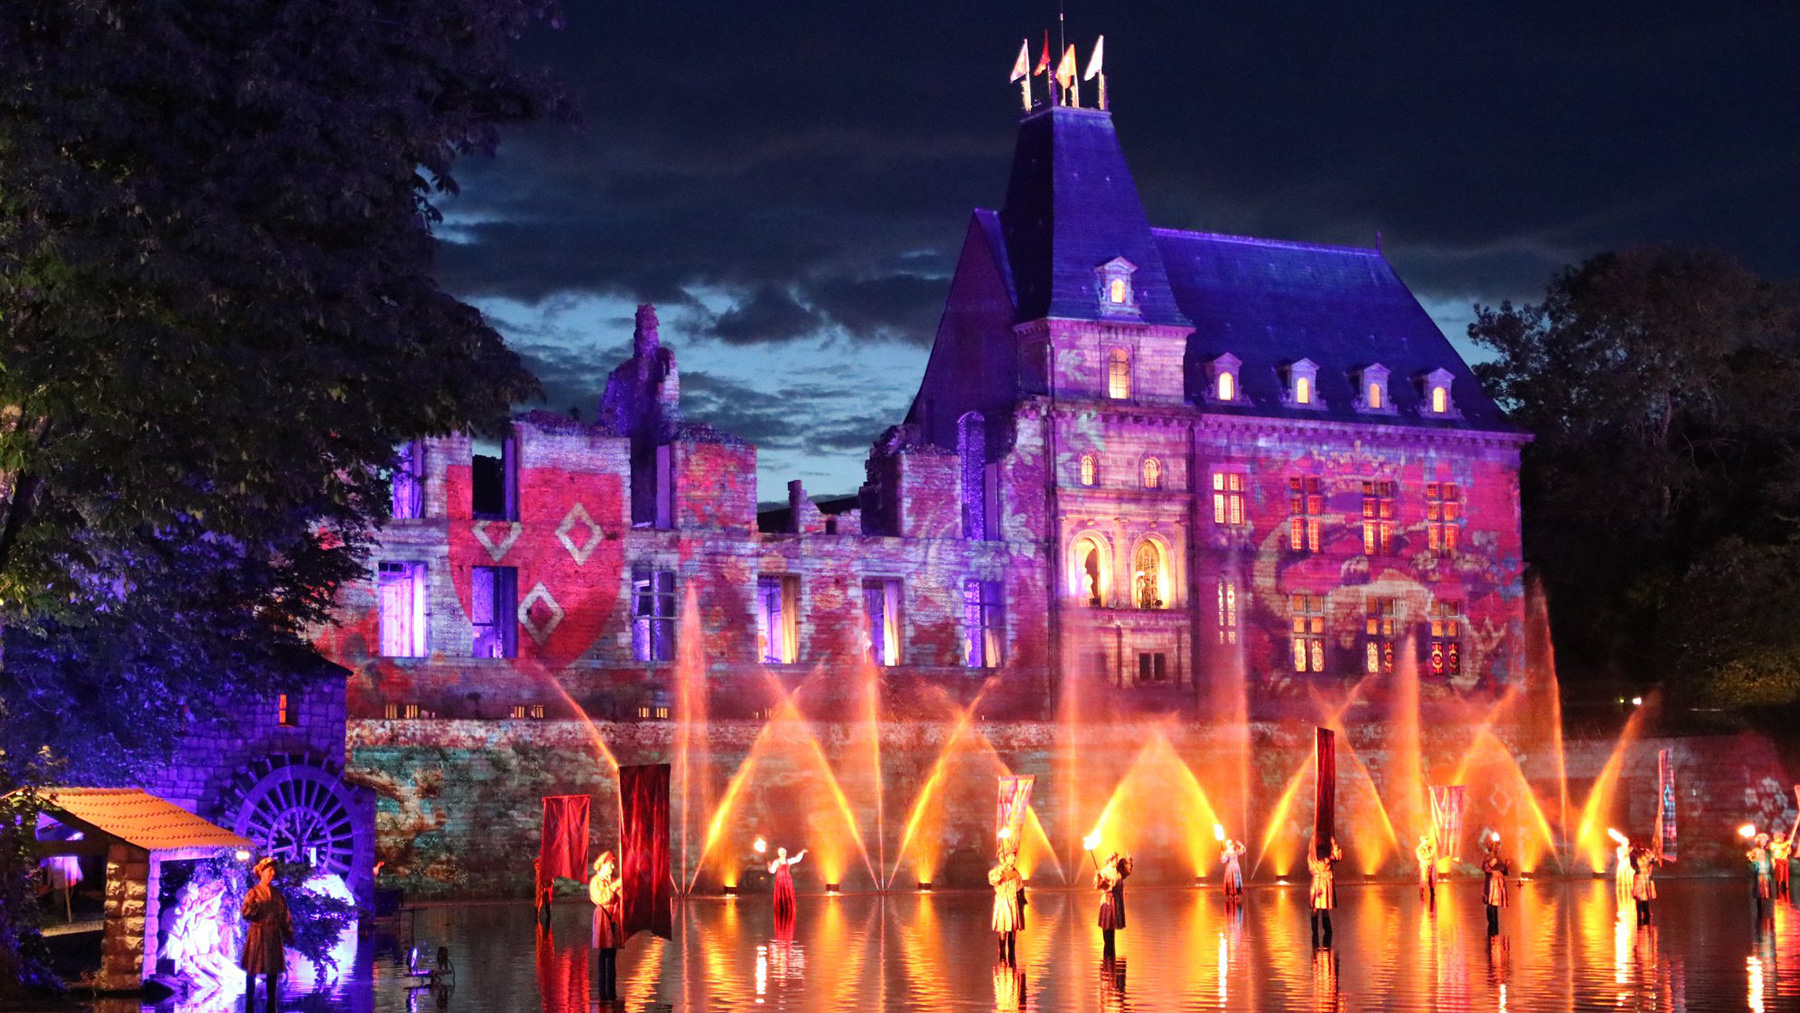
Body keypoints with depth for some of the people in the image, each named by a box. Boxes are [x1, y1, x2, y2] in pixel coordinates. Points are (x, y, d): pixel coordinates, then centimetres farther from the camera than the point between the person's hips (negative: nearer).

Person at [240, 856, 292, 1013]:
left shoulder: (277, 894, 11)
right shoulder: (254, 893, -2)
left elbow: (285, 916, 11)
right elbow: (246, 913, -13)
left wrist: (289, 935, 7)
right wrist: (257, 905, -22)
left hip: (274, 936, 4)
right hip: (257, 935, -4)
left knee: (273, 971, 5)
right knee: (252, 971, -1)